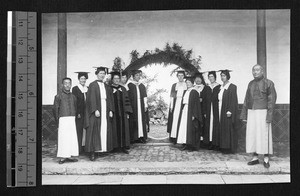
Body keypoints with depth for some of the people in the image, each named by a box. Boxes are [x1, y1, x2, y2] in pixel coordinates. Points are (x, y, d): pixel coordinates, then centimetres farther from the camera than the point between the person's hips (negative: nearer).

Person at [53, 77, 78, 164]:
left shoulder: (73, 97, 13)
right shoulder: (58, 96, 1)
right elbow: (55, 109, 0)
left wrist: (74, 119, 7)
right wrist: (57, 121, -6)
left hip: (72, 119, 4)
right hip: (63, 119, -4)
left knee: (72, 137, 3)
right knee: (63, 138, -4)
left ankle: (69, 156, 11)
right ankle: (62, 157, 3)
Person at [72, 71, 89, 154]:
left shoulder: (87, 89, 15)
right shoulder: (75, 89, 0)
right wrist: (77, 113, -13)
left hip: (87, 113, 5)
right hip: (79, 114, -5)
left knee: (85, 131, 2)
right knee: (79, 131, -4)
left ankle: (84, 146, 8)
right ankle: (78, 149, -1)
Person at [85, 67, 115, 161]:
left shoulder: (107, 87, 16)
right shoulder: (93, 85, 0)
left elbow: (110, 99, 14)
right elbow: (91, 99, -9)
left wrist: (111, 110, 2)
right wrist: (95, 110, -18)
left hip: (106, 111, 5)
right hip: (96, 112, -5)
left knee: (105, 130, 4)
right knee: (94, 131, -7)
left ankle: (104, 148, 9)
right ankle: (92, 152, -8)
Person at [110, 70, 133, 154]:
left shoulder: (123, 89, 12)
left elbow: (126, 101, 10)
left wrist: (127, 112, 3)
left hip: (122, 113, 4)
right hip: (113, 113, -4)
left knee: (123, 129, 3)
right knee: (115, 129, -2)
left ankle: (123, 146, 9)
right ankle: (116, 146, 6)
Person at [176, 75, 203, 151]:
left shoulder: (194, 92, -7)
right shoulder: (185, 92, 15)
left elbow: (196, 104, -11)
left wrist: (194, 115, -17)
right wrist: (182, 110, 9)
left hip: (191, 112, -7)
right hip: (184, 111, 7)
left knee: (191, 128, -5)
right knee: (183, 127, 4)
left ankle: (192, 146, 2)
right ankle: (185, 144, 9)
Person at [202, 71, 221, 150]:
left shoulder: (219, 87, 1)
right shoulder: (206, 88, 11)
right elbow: (204, 101, 9)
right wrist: (204, 112, 2)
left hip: (217, 110, -3)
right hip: (208, 110, 3)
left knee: (216, 126, -4)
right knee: (208, 126, 3)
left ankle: (216, 143, 3)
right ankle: (210, 142, 9)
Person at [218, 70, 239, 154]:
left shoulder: (232, 87, -8)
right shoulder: (221, 87, 14)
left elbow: (233, 100, -14)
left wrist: (229, 111, -20)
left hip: (228, 111, -7)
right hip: (221, 111, 7)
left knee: (229, 130, -3)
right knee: (222, 130, 8)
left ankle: (229, 148, 3)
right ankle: (223, 147, 13)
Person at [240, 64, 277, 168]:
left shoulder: (268, 83, -4)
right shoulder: (250, 84, 11)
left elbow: (272, 99, -8)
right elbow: (246, 100, 13)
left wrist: (269, 116, -15)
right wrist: (244, 114, 9)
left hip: (262, 112, -5)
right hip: (251, 112, 5)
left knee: (264, 135, -2)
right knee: (252, 135, 5)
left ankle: (266, 159, 7)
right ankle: (255, 158, 13)